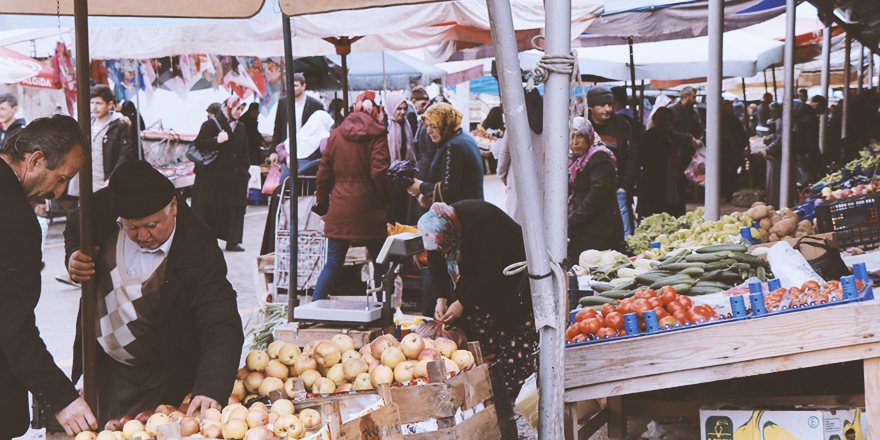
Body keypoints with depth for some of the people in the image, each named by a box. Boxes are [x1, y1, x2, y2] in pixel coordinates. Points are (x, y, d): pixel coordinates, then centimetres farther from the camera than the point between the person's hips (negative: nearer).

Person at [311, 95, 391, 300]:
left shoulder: (335, 134, 8)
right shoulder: (376, 134, -4)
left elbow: (323, 173, 10)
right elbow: (378, 172, -14)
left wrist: (322, 203, 19)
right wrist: (386, 199, -1)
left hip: (339, 209, 4)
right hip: (368, 208, -4)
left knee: (333, 263, 8)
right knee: (380, 262, 10)